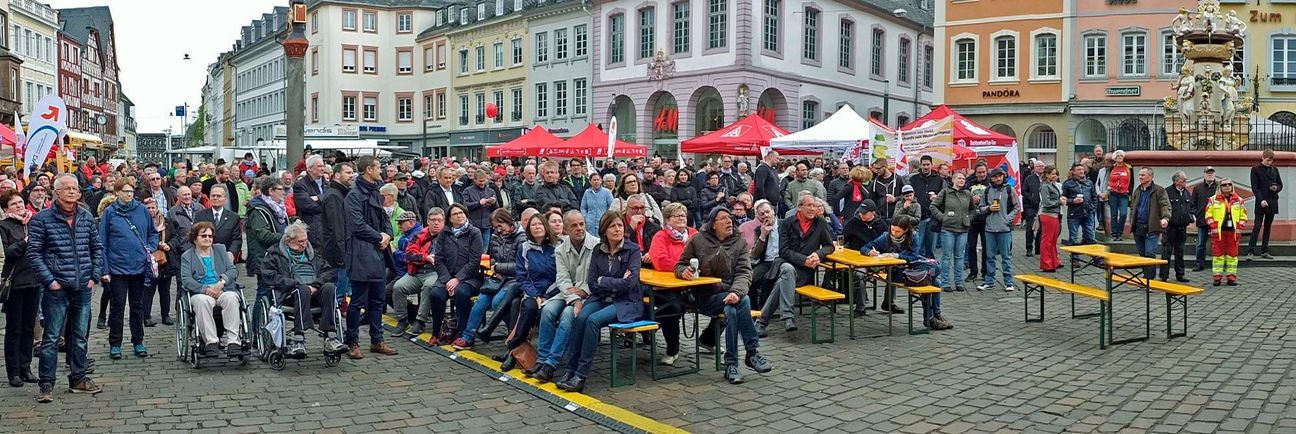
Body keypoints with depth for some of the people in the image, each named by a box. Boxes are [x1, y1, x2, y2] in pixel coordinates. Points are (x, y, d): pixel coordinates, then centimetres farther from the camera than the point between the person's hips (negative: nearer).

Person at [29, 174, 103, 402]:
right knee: (51, 338, 1)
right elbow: (33, 253, -8)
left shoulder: (86, 217, 7)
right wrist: (49, 281, -13)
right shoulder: (42, 219, -5)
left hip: (83, 288, 4)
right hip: (56, 288, -4)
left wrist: (95, 276, 5)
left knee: (80, 337, 13)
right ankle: (46, 384, 9)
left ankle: (78, 378, 24)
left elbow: (97, 247, 13)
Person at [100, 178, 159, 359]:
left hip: (139, 267, 2)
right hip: (117, 267, -2)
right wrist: (104, 269, -7)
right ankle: (115, 344, 14)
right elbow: (102, 243, -3)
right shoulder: (110, 212, -3)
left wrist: (150, 248, -4)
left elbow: (153, 233, 15)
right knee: (117, 306, 4)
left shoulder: (142, 210, 4)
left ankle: (138, 342, 20)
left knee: (138, 305, 11)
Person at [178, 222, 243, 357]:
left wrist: (221, 282, -11)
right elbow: (186, 280, -1)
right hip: (200, 293, -1)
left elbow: (233, 270, 10)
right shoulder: (187, 256, 14)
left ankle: (233, 340, -36)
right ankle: (210, 341, -35)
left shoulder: (220, 249, 21)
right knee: (201, 300, -37)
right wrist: (206, 289, -16)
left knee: (231, 298, -34)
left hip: (223, 290, 1)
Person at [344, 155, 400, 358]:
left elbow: (385, 218, 20)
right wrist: (379, 237, -9)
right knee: (358, 301, -1)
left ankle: (377, 340, 22)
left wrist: (388, 235, 0)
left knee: (378, 300, 13)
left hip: (378, 254, 9)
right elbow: (358, 225, -19)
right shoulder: (355, 195, -12)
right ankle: (352, 343, 8)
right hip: (362, 255, -9)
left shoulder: (376, 193, 16)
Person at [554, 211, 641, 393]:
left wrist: (603, 281, -7)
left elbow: (629, 283, -16)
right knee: (580, 318, -26)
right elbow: (592, 283, 3)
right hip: (600, 299, 4)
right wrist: (616, 283, -9)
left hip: (626, 302, -4)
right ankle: (571, 370, -20)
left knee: (593, 320, -29)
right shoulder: (598, 250, 7)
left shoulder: (633, 250, -6)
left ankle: (581, 376, -26)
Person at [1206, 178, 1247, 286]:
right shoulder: (1213, 200, 4)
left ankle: (1232, 277, 9)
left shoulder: (1238, 200, 10)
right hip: (1218, 231, -2)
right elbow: (1208, 214, 2)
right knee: (1218, 254, -1)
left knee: (1232, 254, 3)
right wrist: (1213, 227, -6)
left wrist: (1239, 227, 0)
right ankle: (1217, 276, 3)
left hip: (1233, 231, 2)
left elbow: (1243, 215, 11)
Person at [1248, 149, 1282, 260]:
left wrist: (1276, 188, -6)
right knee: (1257, 226, -10)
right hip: (1261, 202, -5)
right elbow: (1254, 187, -7)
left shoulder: (1274, 170, 13)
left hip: (1272, 202, 5)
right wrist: (1261, 200, -17)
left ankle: (1264, 251, 11)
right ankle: (1250, 251, -11)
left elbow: (1280, 184, 19)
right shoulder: (1256, 170, -2)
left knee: (1268, 227, 7)